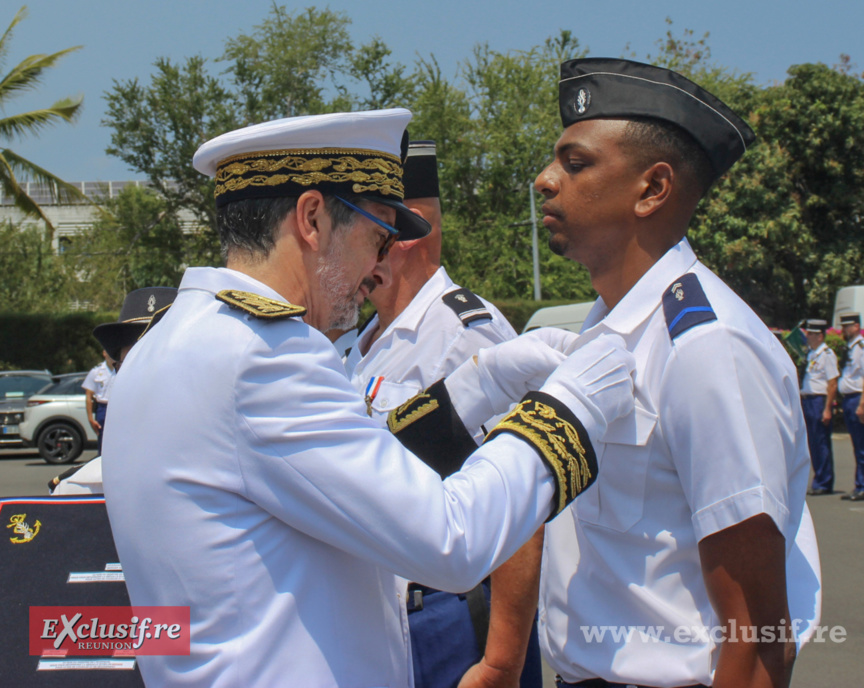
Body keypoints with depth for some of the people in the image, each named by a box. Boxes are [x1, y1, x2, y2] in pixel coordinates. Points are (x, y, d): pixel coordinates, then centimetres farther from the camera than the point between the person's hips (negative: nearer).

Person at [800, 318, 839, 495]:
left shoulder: (827, 355, -9)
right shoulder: (810, 354, 16)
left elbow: (833, 384, -13)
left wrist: (827, 409, -17)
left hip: (820, 401, -8)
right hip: (807, 400, 8)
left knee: (821, 444, -5)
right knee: (812, 443, 10)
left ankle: (823, 484, 0)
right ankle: (819, 481, 16)